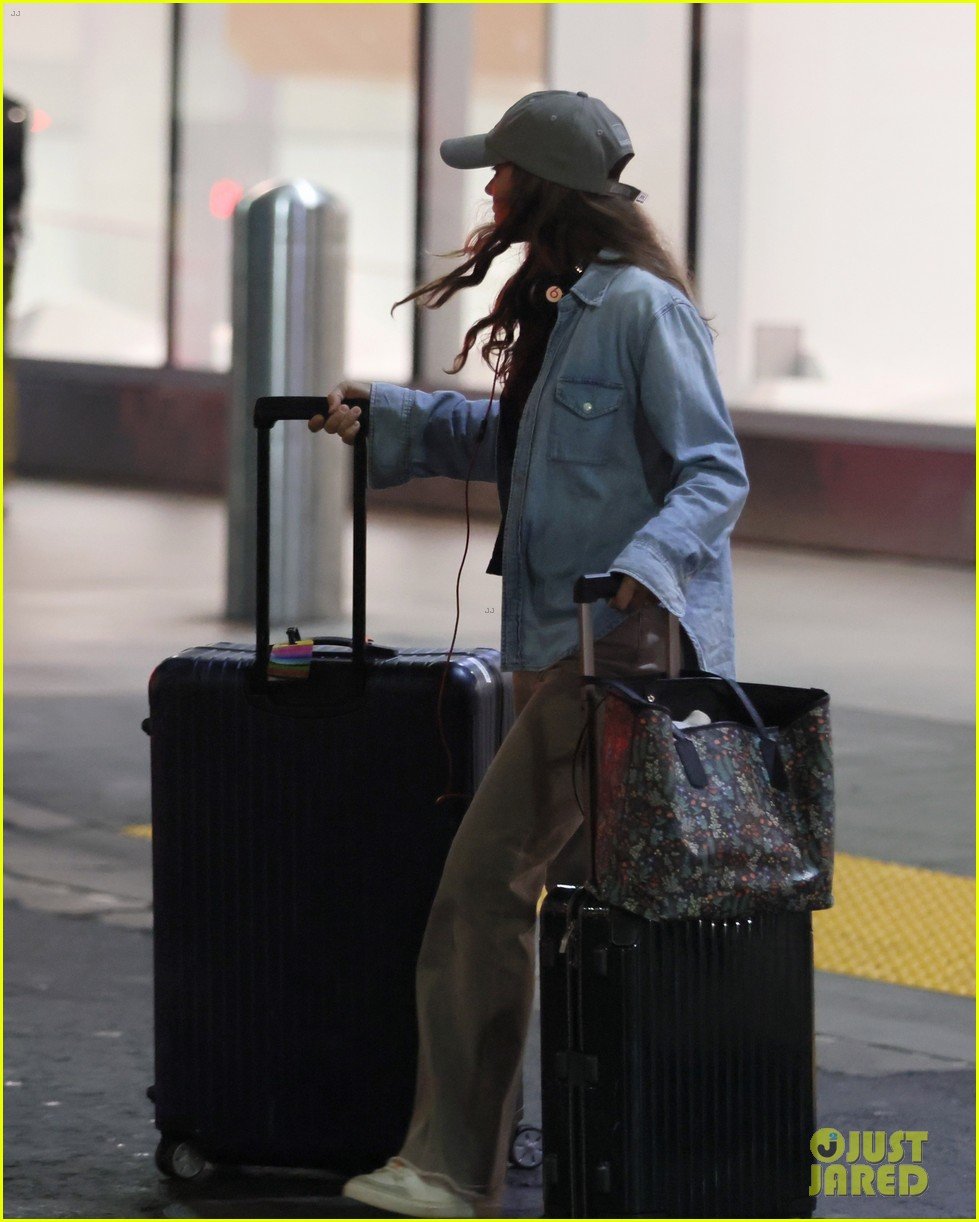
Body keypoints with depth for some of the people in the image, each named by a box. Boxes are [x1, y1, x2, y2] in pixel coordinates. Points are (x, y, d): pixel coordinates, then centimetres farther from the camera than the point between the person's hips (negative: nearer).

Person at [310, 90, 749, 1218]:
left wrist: (645, 564, -31)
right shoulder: (562, 310, 16)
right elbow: (512, 438, 32)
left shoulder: (641, 310, -13)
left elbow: (715, 471, -16)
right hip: (562, 652, 10)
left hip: (622, 650, -10)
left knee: (486, 884, -10)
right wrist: (385, 417, 27)